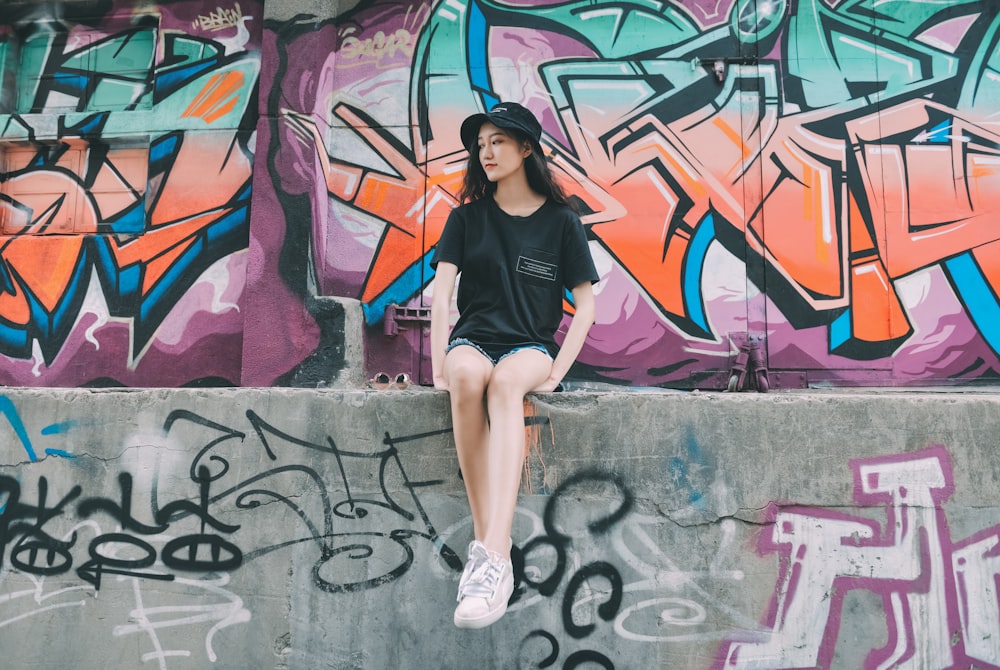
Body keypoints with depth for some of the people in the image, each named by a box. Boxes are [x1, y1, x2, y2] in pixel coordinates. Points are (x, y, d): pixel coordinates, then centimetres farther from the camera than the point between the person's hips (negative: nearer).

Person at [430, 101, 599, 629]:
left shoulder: (560, 222, 6)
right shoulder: (467, 217, 10)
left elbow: (586, 305, 3)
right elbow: (441, 294, 2)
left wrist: (555, 372, -9)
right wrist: (440, 366, -10)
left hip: (530, 348, -1)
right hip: (473, 340, 2)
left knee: (506, 382, -38)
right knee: (467, 376, -37)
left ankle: (493, 555, -48)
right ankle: (486, 539, -35)